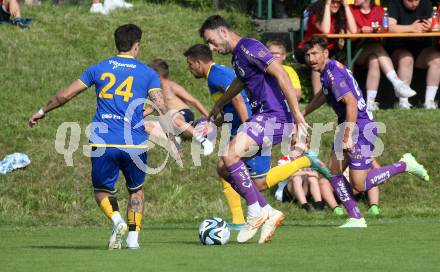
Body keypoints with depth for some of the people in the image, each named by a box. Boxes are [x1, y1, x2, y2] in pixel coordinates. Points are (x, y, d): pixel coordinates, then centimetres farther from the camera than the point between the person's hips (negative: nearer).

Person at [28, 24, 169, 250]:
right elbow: (161, 107, -4)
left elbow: (64, 95, 14)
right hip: (135, 144, 0)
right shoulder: (147, 73, 7)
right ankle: (133, 236, 8)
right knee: (136, 190, 23)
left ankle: (117, 220, -13)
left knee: (102, 190, 17)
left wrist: (42, 112, 28)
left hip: (103, 143, 0)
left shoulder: (99, 68, 11)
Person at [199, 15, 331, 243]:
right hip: (261, 117, 10)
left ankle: (256, 212, -17)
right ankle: (268, 213, 7)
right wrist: (218, 106, 57)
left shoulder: (248, 47, -12)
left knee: (230, 155, -26)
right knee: (224, 169, 6)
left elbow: (281, 74, -21)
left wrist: (296, 114, -26)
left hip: (274, 116, -10)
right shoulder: (236, 55, 19)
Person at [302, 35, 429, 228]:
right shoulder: (327, 70, 12)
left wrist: (348, 136, -31)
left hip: (361, 128, -10)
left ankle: (404, 165, 3)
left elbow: (352, 103, -29)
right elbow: (324, 94, 34)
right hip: (348, 127, 10)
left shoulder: (333, 74, -19)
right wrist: (302, 114, 37)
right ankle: (356, 219, 7)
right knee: (333, 172, 5)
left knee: (359, 184, -10)